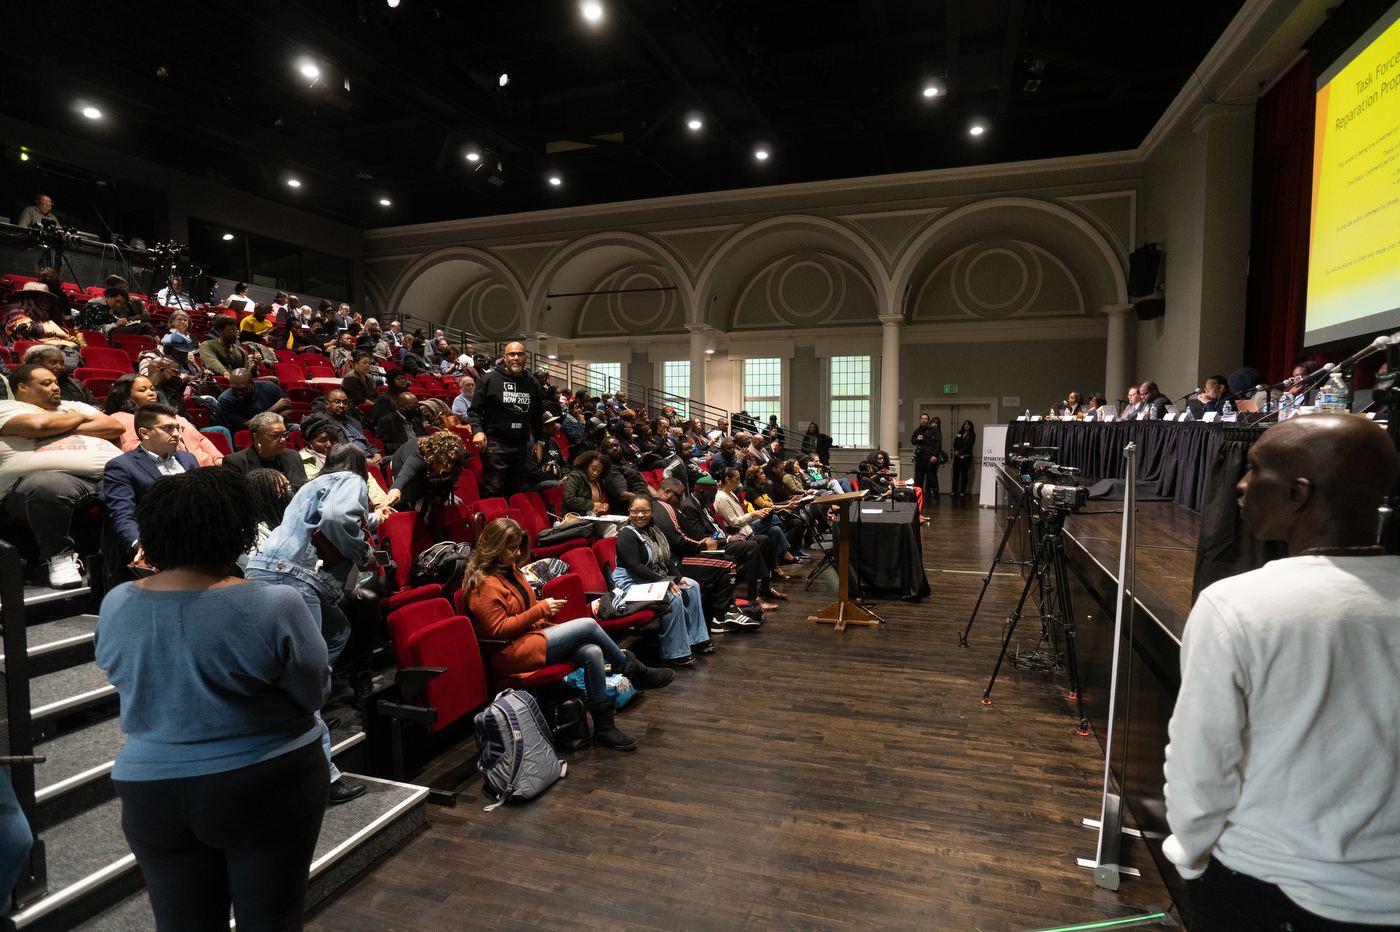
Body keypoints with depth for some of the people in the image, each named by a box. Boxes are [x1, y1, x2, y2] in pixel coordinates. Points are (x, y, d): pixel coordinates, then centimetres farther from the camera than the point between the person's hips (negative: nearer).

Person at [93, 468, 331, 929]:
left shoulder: (115, 606, -6)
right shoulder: (275, 605, -22)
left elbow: (120, 675, 11)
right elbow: (315, 693, -11)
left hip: (151, 796, 4)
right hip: (266, 788, -4)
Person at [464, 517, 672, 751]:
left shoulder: (510, 570, 15)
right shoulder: (484, 584, -14)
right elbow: (498, 629, -19)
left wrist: (543, 607, 7)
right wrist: (540, 610, -18)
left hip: (532, 634, 9)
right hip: (510, 652, -9)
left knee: (592, 652, -17)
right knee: (587, 625, -19)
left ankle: (604, 727, -11)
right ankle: (633, 671, 0)